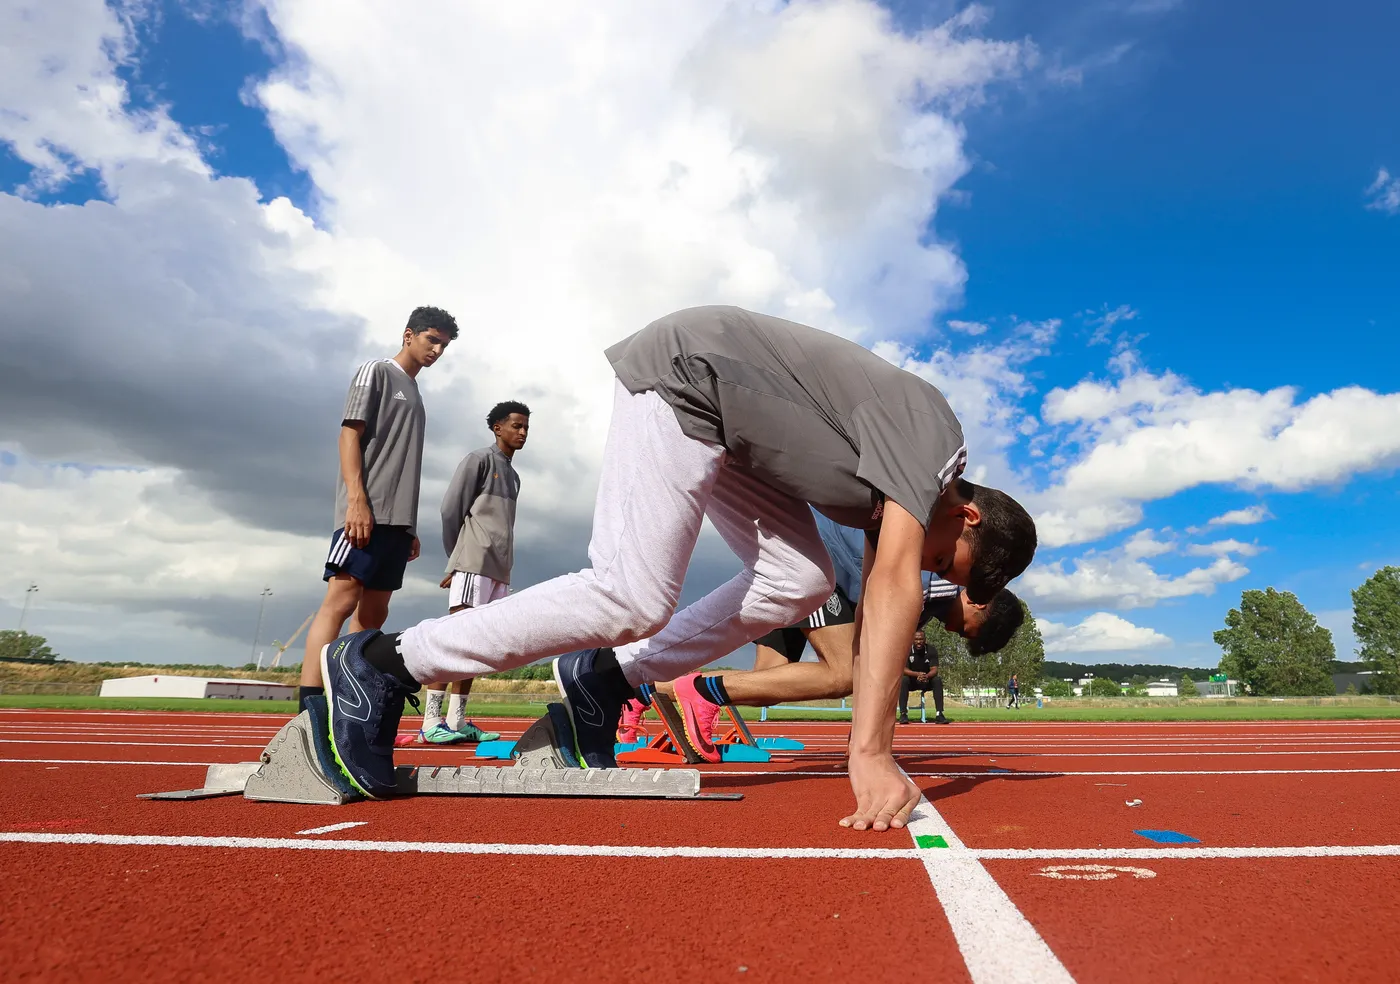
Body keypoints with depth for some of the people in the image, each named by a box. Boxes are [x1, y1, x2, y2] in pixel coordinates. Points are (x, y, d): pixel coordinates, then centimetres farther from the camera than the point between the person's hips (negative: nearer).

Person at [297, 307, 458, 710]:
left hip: (397, 518, 8)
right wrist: (357, 500, -20)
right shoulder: (376, 372, 4)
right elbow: (349, 434, -7)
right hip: (366, 512, -8)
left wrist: (410, 528, 18)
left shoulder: (414, 393, 25)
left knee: (373, 614, 5)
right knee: (340, 600, -16)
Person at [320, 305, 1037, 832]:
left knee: (799, 581, 2)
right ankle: (380, 663, -8)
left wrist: (873, 751, 9)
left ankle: (606, 677, 6)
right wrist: (871, 754, -28)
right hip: (683, 373, -9)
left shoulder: (896, 488, 9)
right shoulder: (927, 436, -18)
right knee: (631, 599, -18)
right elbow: (894, 587, -28)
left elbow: (873, 610, 10)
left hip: (719, 420, 9)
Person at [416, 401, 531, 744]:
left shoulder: (513, 475, 24)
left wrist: (504, 567, 10)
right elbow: (451, 510, -5)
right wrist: (456, 558, -1)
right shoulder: (479, 460, 1)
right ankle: (431, 721, -14)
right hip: (475, 562, -8)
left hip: (499, 568, 8)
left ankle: (457, 720, 6)